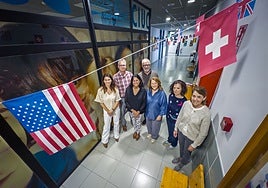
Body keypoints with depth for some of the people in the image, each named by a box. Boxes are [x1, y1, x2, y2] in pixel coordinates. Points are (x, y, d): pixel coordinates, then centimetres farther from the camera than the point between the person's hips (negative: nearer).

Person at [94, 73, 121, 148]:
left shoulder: (115, 89, -17)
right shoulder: (100, 90, -20)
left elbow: (117, 101, -10)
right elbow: (101, 102, -11)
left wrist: (113, 109, -16)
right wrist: (108, 110, -10)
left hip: (116, 109, 2)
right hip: (106, 110, -1)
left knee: (116, 123, 20)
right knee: (106, 125, 13)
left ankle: (116, 136, 48)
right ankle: (104, 140, 37)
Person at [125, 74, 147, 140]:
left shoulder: (143, 90, -19)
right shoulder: (128, 89, -15)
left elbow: (144, 103, -13)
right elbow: (126, 101, -10)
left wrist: (138, 111, -14)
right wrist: (132, 110, -15)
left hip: (139, 111, -2)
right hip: (131, 110, 2)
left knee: (138, 123, 20)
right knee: (133, 122, 24)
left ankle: (138, 132, 51)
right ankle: (135, 131, 55)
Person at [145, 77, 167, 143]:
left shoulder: (162, 93, -23)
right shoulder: (148, 91, -10)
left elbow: (163, 105, -17)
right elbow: (146, 102, 2)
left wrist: (160, 115, -14)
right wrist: (145, 111, 7)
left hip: (156, 114, -4)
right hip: (148, 113, 4)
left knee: (155, 127, 18)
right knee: (148, 125, 27)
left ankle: (154, 137, 49)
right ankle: (150, 133, 59)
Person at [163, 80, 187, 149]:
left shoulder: (184, 101, -29)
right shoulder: (171, 96, -13)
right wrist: (167, 115, 8)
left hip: (177, 121, -4)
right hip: (169, 118, 4)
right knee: (170, 130, 29)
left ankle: (173, 144, 53)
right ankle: (169, 140, 59)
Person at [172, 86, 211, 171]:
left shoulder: (206, 113, -30)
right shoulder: (186, 104, -20)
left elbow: (203, 133, -18)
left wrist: (194, 145, -9)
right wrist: (176, 128, 6)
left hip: (192, 137, -3)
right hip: (181, 131, 3)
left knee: (187, 152, 26)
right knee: (181, 147, 31)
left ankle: (182, 162, 59)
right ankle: (180, 157, 63)